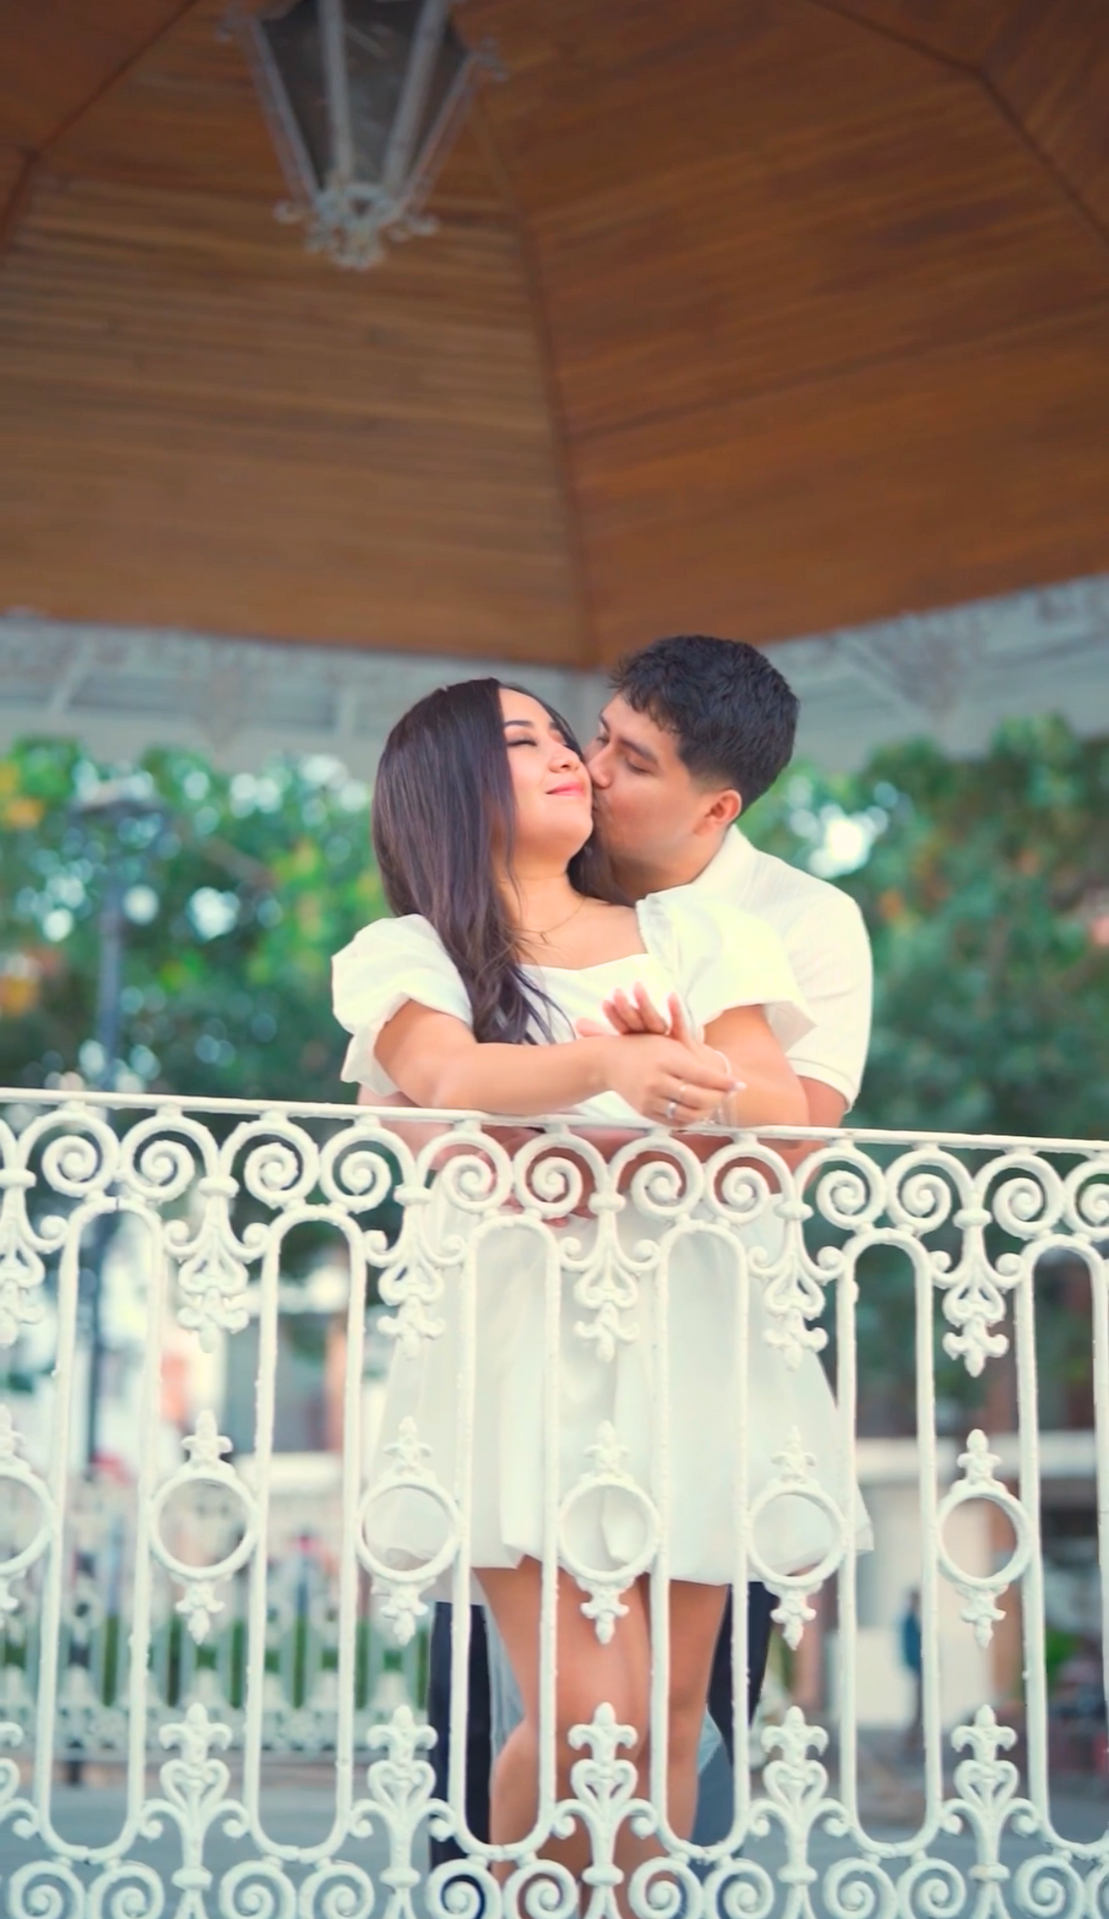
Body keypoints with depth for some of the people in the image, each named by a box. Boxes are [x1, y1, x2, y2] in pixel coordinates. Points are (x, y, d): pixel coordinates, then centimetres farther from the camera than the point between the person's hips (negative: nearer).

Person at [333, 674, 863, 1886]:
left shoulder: (684, 935, 16)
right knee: (587, 1709, -12)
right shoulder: (409, 954, 6)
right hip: (521, 1333, -3)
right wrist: (610, 1068, -35)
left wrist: (695, 1084, -21)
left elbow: (784, 1109, 3)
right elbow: (449, 1079, -16)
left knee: (672, 1707, 0)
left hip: (687, 1329, 3)